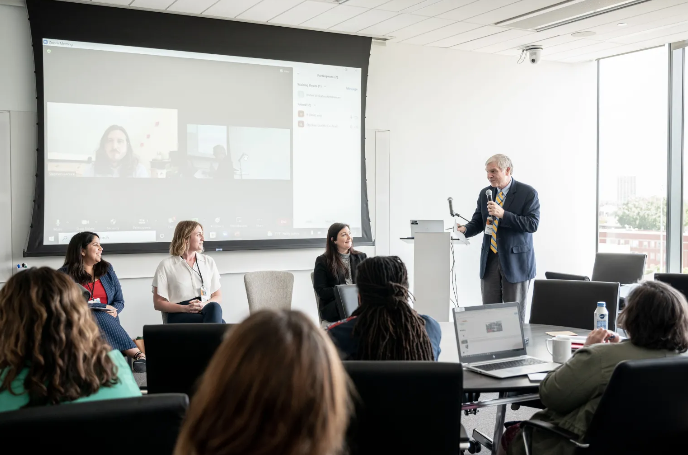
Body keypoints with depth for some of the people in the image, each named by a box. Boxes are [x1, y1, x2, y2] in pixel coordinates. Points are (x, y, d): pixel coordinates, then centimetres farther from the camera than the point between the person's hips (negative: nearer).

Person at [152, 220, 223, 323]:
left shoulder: (209, 262, 20)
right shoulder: (166, 265, 8)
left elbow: (218, 297, 18)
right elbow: (158, 303, 5)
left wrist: (205, 304, -6)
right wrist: (185, 308, -12)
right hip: (179, 315, -4)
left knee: (214, 307, -37)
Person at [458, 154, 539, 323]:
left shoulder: (527, 193, -6)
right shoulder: (485, 193, 10)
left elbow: (532, 224, -15)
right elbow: (477, 222, 12)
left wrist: (503, 214, -24)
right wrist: (465, 230, -11)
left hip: (515, 261, -4)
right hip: (489, 260, 5)